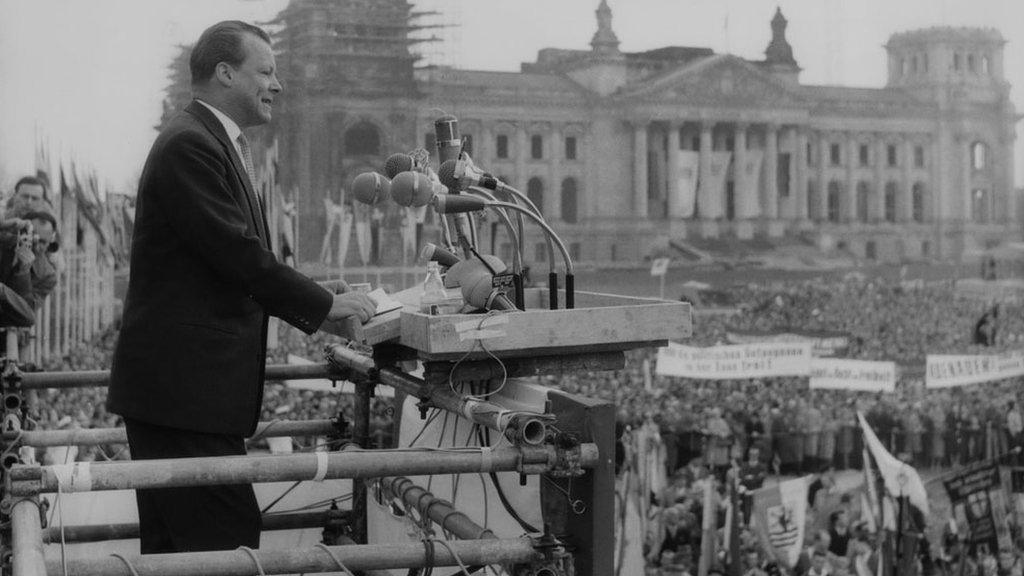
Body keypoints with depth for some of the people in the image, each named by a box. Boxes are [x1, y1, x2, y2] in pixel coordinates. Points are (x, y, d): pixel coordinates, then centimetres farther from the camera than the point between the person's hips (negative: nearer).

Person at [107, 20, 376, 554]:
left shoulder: (219, 144, 20)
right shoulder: (189, 146, -14)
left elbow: (241, 260, 22)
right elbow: (240, 254, -19)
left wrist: (318, 307, 13)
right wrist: (325, 304, -9)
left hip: (178, 384, 11)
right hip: (184, 385, -11)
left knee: (171, 542, 12)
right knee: (229, 539, -11)